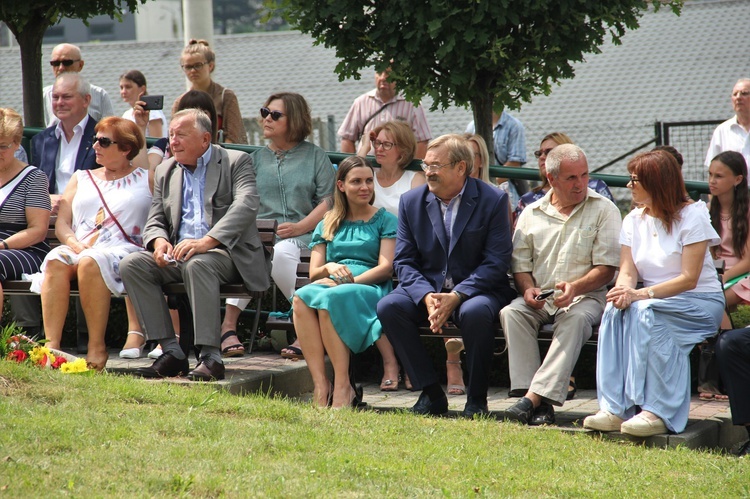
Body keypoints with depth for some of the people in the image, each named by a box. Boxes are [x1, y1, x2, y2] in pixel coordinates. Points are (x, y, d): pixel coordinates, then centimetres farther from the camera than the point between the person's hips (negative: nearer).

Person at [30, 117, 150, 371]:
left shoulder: (146, 179, 17)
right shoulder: (81, 178, 28)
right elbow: (61, 223, 17)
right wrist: (74, 243, -5)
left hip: (124, 250, -4)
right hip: (78, 249, 4)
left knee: (91, 262, -37)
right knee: (56, 260, -32)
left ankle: (97, 347, -31)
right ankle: (51, 344, -41)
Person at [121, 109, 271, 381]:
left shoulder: (236, 162, 2)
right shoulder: (165, 170, 20)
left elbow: (246, 206, -15)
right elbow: (155, 221, 17)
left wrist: (207, 242, -29)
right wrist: (159, 241, -11)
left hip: (225, 253, -6)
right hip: (178, 254, 6)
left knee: (197, 264, -38)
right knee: (131, 264, -20)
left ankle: (210, 357, -36)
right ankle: (171, 351, -20)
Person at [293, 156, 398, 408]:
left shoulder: (385, 220, 16)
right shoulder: (327, 225, 25)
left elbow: (386, 267, 2)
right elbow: (313, 272, 16)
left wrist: (347, 281, -12)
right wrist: (329, 268, -8)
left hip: (370, 290, -3)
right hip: (329, 286, 3)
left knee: (329, 298, -38)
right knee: (301, 297, -34)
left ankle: (342, 387, -38)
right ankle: (320, 384, -42)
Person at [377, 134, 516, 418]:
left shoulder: (493, 201, -5)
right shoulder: (411, 202, 6)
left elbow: (497, 262, -11)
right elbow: (404, 261, 3)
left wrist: (456, 296, -22)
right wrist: (426, 296, -17)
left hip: (475, 290, -4)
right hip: (427, 289, 4)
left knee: (475, 312, -37)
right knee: (388, 307, -24)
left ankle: (476, 399, -18)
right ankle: (431, 393, -15)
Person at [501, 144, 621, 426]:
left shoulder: (604, 210, 5)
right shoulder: (531, 214, 14)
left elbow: (607, 268, -2)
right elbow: (520, 264, 13)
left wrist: (575, 287, -19)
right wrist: (527, 289, -10)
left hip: (586, 297, -3)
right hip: (539, 299, 3)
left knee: (575, 319, -36)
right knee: (511, 313, -29)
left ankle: (535, 397, -44)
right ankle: (539, 403, -37)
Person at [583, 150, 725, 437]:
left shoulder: (692, 216, -7)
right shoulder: (634, 221, 12)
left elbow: (689, 279, -16)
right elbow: (627, 272, 1)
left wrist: (641, 294, -27)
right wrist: (625, 291, -24)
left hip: (700, 304, -5)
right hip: (656, 301, 5)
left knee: (646, 312, -35)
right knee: (616, 310, -28)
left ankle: (658, 413, -37)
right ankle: (616, 408, -34)